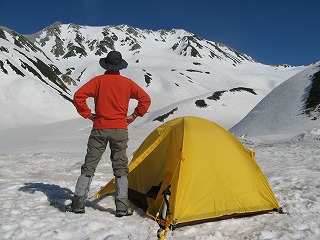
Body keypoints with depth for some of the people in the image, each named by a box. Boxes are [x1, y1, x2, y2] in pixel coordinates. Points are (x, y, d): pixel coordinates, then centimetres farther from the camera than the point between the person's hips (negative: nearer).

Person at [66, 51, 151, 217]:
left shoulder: (98, 81, 0)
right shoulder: (127, 83, 4)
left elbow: (78, 96, -9)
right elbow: (145, 99, 1)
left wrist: (87, 114, 1)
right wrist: (134, 116, 5)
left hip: (99, 130, 0)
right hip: (120, 130, 0)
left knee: (89, 165, 8)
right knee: (120, 168, 6)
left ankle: (78, 203, 12)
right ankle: (122, 207, 6)